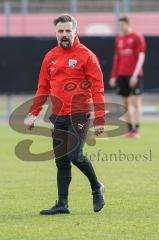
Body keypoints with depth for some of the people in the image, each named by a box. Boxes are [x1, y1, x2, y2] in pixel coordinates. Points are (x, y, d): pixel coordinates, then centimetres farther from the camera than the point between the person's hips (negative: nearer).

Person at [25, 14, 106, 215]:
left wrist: (100, 119, -12)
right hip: (58, 116, 5)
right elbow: (43, 88, 18)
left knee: (74, 155, -15)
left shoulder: (86, 56, -4)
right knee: (61, 161, 6)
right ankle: (62, 204, 9)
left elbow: (97, 89, -6)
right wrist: (33, 114, 9)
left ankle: (96, 187, 9)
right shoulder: (50, 57, 11)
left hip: (79, 115, -5)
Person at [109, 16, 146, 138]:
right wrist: (113, 76, 12)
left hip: (134, 75, -6)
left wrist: (135, 75, -16)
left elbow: (141, 57, -9)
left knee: (136, 102, -8)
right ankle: (129, 129, 10)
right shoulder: (119, 39, 13)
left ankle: (136, 130, -9)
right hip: (122, 75, 6)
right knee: (126, 103, 5)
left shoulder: (137, 38, -5)